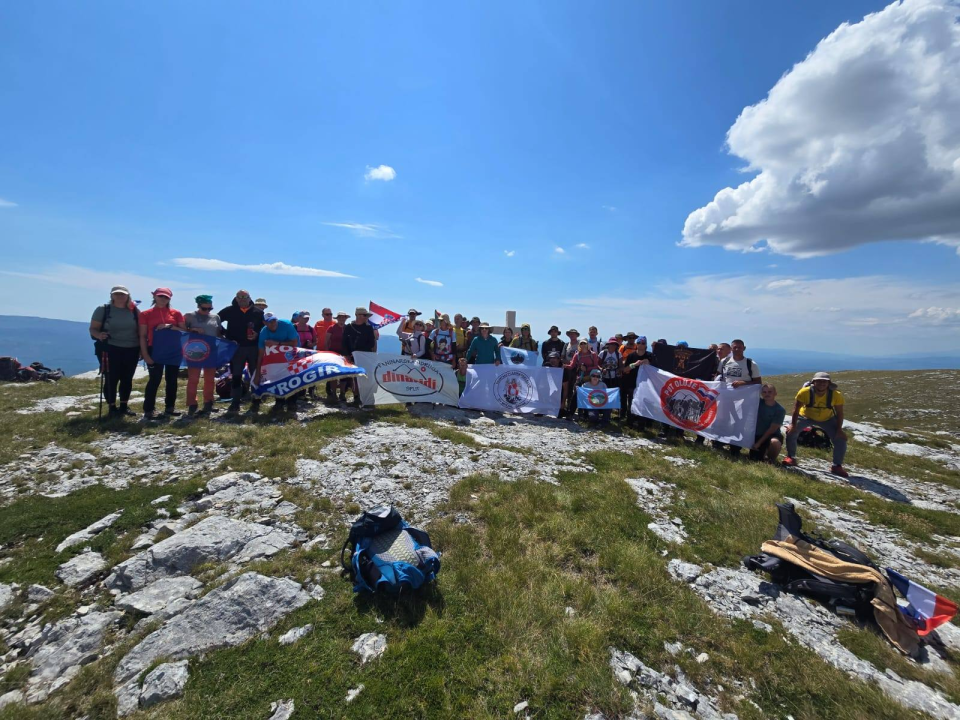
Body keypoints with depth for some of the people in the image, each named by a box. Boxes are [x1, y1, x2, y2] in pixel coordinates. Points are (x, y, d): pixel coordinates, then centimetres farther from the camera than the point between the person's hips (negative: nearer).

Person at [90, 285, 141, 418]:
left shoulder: (134, 311, 6)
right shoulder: (103, 309, -1)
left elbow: (140, 330, 9)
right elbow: (93, 328, -2)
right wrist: (99, 334, -25)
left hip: (132, 350, 3)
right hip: (110, 350, -3)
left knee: (127, 379, 10)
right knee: (111, 379, -1)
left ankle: (124, 406, 22)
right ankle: (112, 408, 9)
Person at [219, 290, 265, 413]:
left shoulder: (258, 312, 3)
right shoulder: (230, 310, 2)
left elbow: (265, 328, 7)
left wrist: (257, 335, -13)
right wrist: (226, 335, -4)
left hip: (254, 347, 0)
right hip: (236, 348, 0)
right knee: (236, 376, 3)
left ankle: (256, 402, 15)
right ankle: (235, 402, 10)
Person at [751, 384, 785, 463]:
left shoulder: (780, 410, -13)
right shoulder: (759, 402, -5)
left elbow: (772, 429, -15)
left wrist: (759, 443, -16)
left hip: (772, 435, -3)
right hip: (757, 435, 3)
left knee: (774, 442, -39)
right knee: (754, 459, 1)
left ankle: (771, 459, -8)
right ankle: (764, 451, 36)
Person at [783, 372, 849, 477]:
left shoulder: (836, 395, -26)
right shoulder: (805, 392, -32)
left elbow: (839, 413, -13)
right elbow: (796, 409, -22)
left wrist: (839, 429, -19)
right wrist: (793, 425, -23)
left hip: (827, 419, 2)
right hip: (805, 416, -1)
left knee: (841, 438, -9)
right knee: (791, 432, -18)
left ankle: (837, 466, 9)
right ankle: (791, 458, 1)